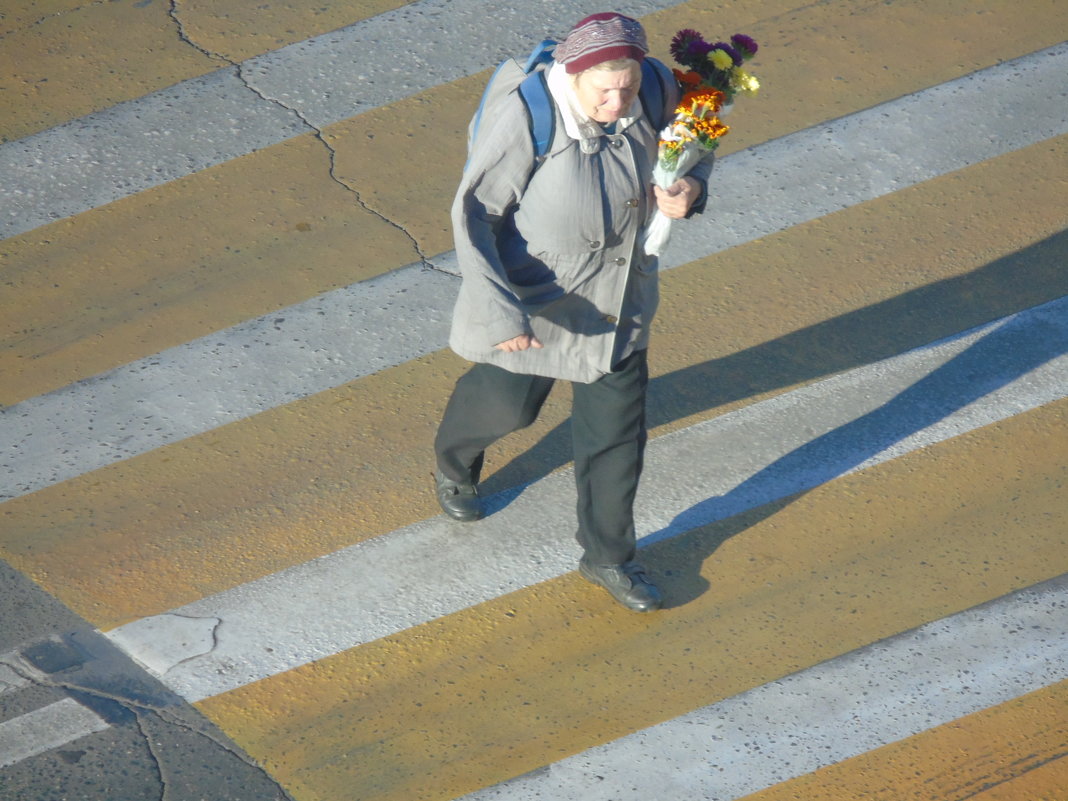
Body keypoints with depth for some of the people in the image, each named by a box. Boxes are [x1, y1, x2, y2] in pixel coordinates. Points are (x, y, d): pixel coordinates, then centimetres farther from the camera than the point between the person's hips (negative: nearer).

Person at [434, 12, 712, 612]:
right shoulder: (529, 119, -30)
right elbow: (475, 212, -23)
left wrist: (689, 188, -17)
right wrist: (498, 309, -30)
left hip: (617, 300, 4)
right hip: (534, 296, -4)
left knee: (618, 429, 11)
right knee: (506, 402, 19)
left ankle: (609, 557, 33)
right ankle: (456, 461, 56)